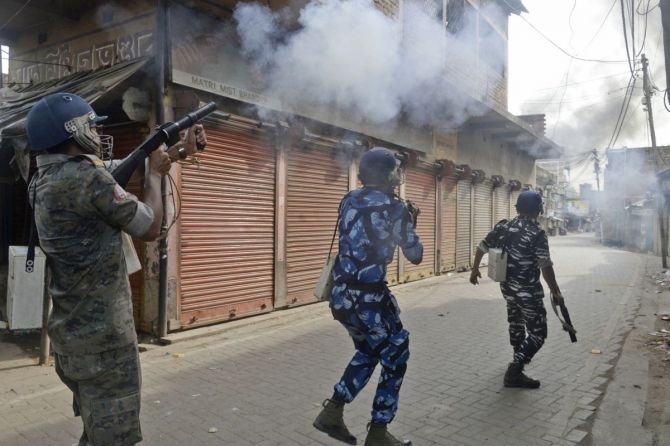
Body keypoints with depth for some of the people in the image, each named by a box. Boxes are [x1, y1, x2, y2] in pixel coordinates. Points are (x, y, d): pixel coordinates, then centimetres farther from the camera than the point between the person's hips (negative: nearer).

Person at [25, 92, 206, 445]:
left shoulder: (46, 180, 8)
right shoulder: (85, 176, -21)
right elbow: (150, 228, -13)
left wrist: (182, 149, 20)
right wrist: (154, 173, 2)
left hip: (72, 334, 10)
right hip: (102, 336, -9)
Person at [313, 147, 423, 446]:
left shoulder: (349, 200, 8)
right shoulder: (395, 209, -10)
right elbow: (415, 255, 0)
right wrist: (411, 223, 15)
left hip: (340, 293, 7)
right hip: (369, 297, -7)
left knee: (368, 351, 27)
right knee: (395, 357, 13)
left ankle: (332, 412, 27)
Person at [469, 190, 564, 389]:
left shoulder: (502, 226, 1)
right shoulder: (537, 234, -17)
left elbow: (482, 247, 8)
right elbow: (545, 266, -21)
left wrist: (475, 269, 22)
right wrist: (555, 292, -11)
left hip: (507, 286, 7)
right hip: (528, 290, -7)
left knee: (516, 322, 27)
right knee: (537, 332, 2)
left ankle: (519, 357, 48)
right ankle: (514, 372, -6)